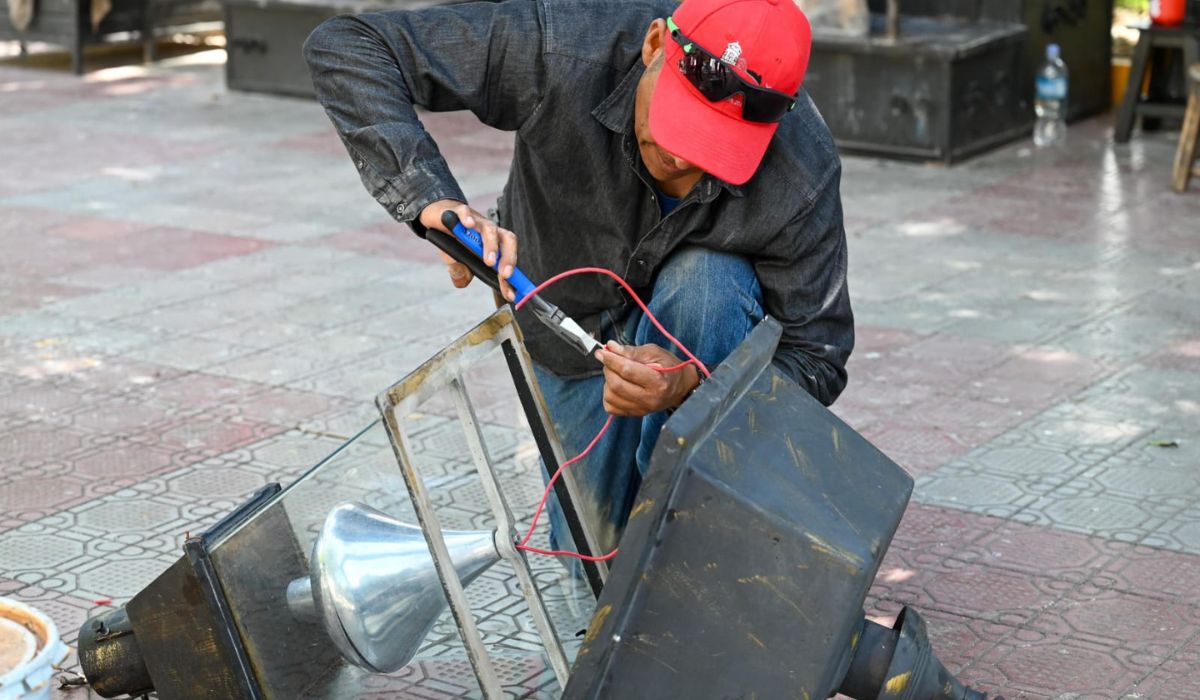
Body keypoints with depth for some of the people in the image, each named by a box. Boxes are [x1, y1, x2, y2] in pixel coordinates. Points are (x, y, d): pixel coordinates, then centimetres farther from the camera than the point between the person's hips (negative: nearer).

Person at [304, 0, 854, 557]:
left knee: (705, 280, -36)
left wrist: (689, 384, -47)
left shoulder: (804, 172, -35)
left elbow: (817, 363, -27)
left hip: (705, 323, 0)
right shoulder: (560, 49, -37)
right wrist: (431, 200, -50)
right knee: (601, 544, -5)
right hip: (572, 324, 1)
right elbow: (346, 47, -35)